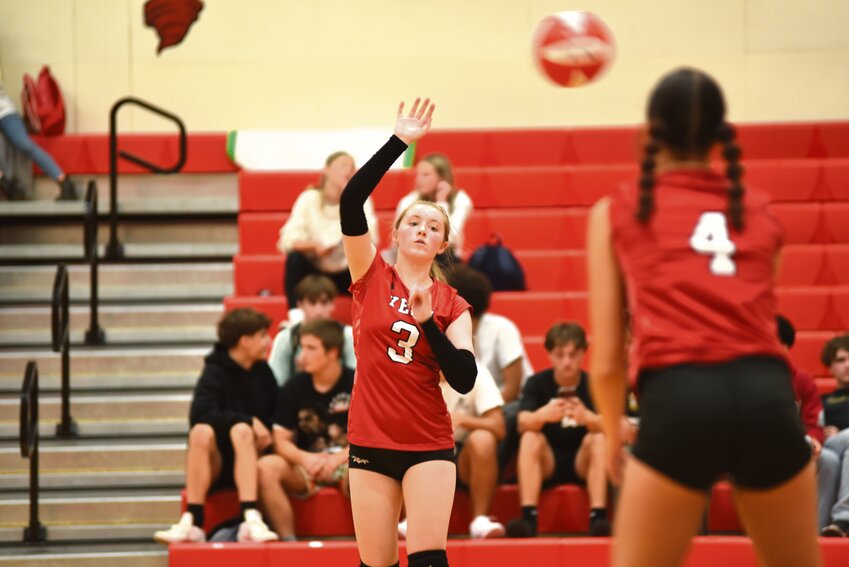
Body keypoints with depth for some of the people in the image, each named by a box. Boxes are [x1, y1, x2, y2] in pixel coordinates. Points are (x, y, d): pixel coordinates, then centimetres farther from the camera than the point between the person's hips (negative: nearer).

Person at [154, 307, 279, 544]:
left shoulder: (263, 372, 7)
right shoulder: (215, 373, -5)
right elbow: (200, 414, -22)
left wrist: (266, 435, -8)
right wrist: (250, 421, -23)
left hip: (251, 460, 2)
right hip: (214, 465, -2)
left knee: (241, 431, -30)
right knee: (201, 431, -32)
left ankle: (251, 520, -46)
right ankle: (193, 522, -38)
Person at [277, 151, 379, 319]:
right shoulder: (309, 198, -6)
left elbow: (369, 241, -19)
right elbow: (288, 241, -16)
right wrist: (313, 246, -34)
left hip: (347, 275, 0)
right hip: (314, 272, 0)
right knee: (294, 256, -29)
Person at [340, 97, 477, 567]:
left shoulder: (451, 305, 4)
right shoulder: (371, 277, 3)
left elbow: (464, 380, -7)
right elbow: (350, 202, -10)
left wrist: (426, 320, -16)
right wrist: (398, 142, -16)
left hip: (429, 446, -1)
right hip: (370, 443, 1)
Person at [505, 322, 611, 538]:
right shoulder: (537, 383, -5)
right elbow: (523, 423, -22)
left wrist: (586, 417, -46)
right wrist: (544, 414, -46)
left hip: (582, 463, 0)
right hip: (547, 464, 0)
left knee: (599, 439, -28)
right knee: (530, 438, -28)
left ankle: (598, 516, -38)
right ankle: (528, 516, -38)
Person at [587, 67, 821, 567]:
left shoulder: (616, 213, 16)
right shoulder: (759, 212, 22)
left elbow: (607, 362, 14)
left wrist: (613, 438, 31)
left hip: (678, 401, -2)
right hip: (767, 396, 2)